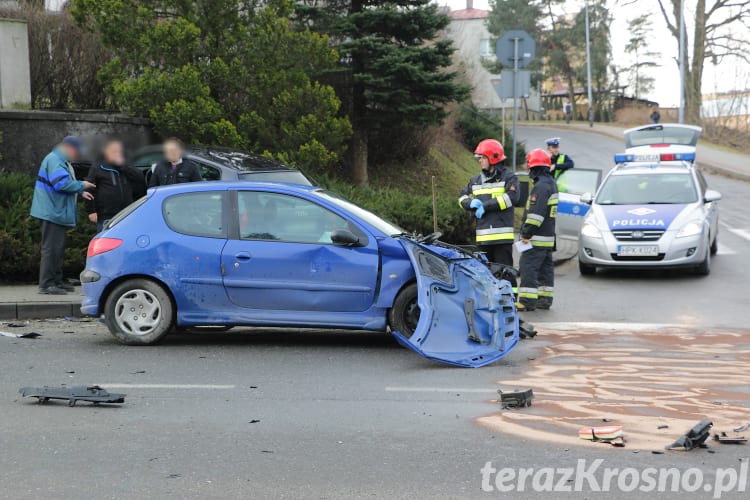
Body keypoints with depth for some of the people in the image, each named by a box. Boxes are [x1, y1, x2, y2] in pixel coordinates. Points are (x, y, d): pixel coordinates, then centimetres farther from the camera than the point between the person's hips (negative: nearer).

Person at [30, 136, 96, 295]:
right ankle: (46, 284, -7)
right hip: (52, 212, -11)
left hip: (58, 213, 11)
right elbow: (62, 183, -26)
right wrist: (81, 185, -14)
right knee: (51, 248, -9)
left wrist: (80, 192, 10)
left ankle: (56, 281, 21)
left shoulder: (62, 161, 19)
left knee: (58, 248, 15)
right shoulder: (54, 160, -16)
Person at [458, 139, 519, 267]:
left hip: (502, 236, -6)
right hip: (482, 237, 6)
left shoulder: (508, 177, -1)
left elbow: (512, 197, -16)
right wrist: (471, 203, -5)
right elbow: (462, 197, 20)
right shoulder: (476, 180, 17)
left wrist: (486, 206, -14)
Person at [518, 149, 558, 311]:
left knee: (528, 267, -10)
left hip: (537, 237, -10)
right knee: (545, 268, 14)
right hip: (549, 236, 10)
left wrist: (526, 233, -21)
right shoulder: (551, 184, 16)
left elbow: (536, 214, -24)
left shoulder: (540, 186, -17)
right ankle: (545, 299, 19)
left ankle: (527, 300, -12)